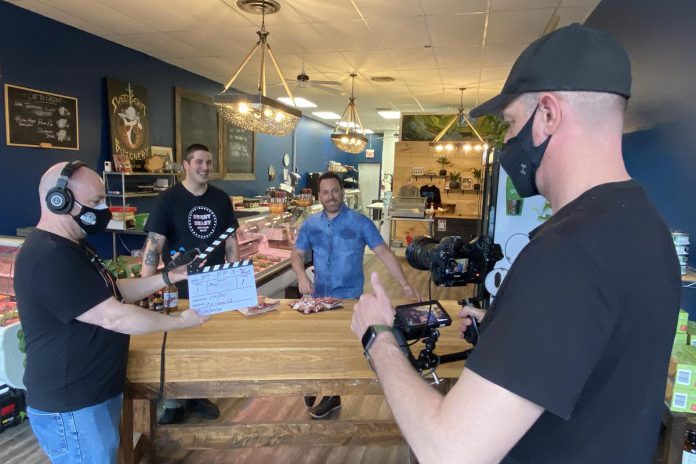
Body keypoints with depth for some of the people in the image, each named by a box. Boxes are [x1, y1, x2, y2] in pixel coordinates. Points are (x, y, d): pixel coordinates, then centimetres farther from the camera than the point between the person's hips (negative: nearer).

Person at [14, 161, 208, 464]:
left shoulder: (68, 248, 10)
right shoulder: (50, 259, -26)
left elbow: (114, 292, 14)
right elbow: (114, 317, -27)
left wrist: (168, 278, 3)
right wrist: (181, 321, -16)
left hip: (95, 392, 10)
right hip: (72, 407, -10)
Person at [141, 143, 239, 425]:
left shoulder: (221, 199, 2)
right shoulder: (168, 199, -9)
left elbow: (231, 241, 7)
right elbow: (154, 243, -14)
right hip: (179, 286, -3)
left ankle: (197, 395, 34)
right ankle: (173, 405, 26)